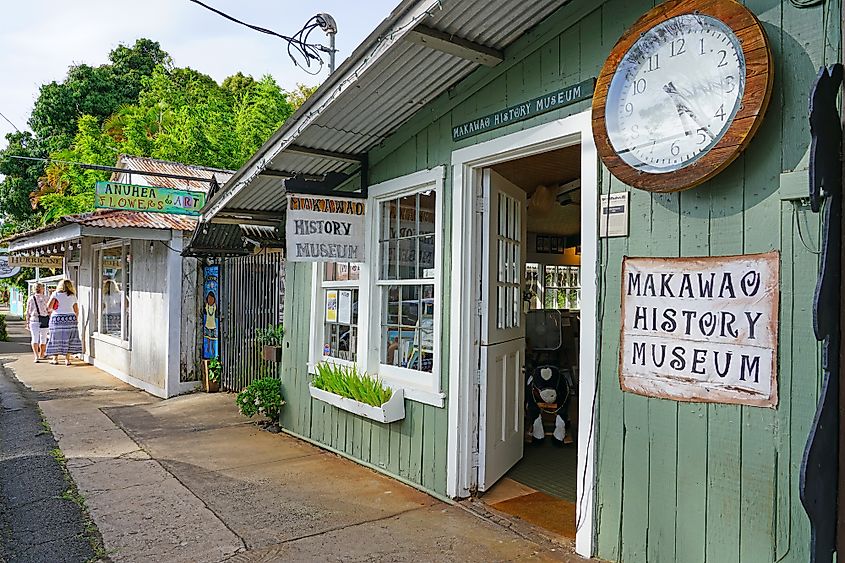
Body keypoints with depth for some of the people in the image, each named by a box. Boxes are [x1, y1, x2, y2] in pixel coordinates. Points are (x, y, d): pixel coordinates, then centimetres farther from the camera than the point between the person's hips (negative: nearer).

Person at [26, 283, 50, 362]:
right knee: (43, 339, 11)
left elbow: (28, 312, 8)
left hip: (34, 320, 2)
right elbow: (49, 310, -3)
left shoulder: (31, 298, 3)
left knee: (35, 339, 3)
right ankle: (41, 355, 23)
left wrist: (28, 322, 15)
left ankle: (36, 356, -10)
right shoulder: (45, 298, -4)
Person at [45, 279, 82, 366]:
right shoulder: (73, 296, 9)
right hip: (70, 318, 2)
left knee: (56, 338, 7)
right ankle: (67, 359, 3)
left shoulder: (55, 294, 1)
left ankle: (55, 359, 14)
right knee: (69, 338, 5)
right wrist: (75, 319, 25)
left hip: (57, 318, -2)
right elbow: (77, 311, 11)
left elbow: (49, 306, -7)